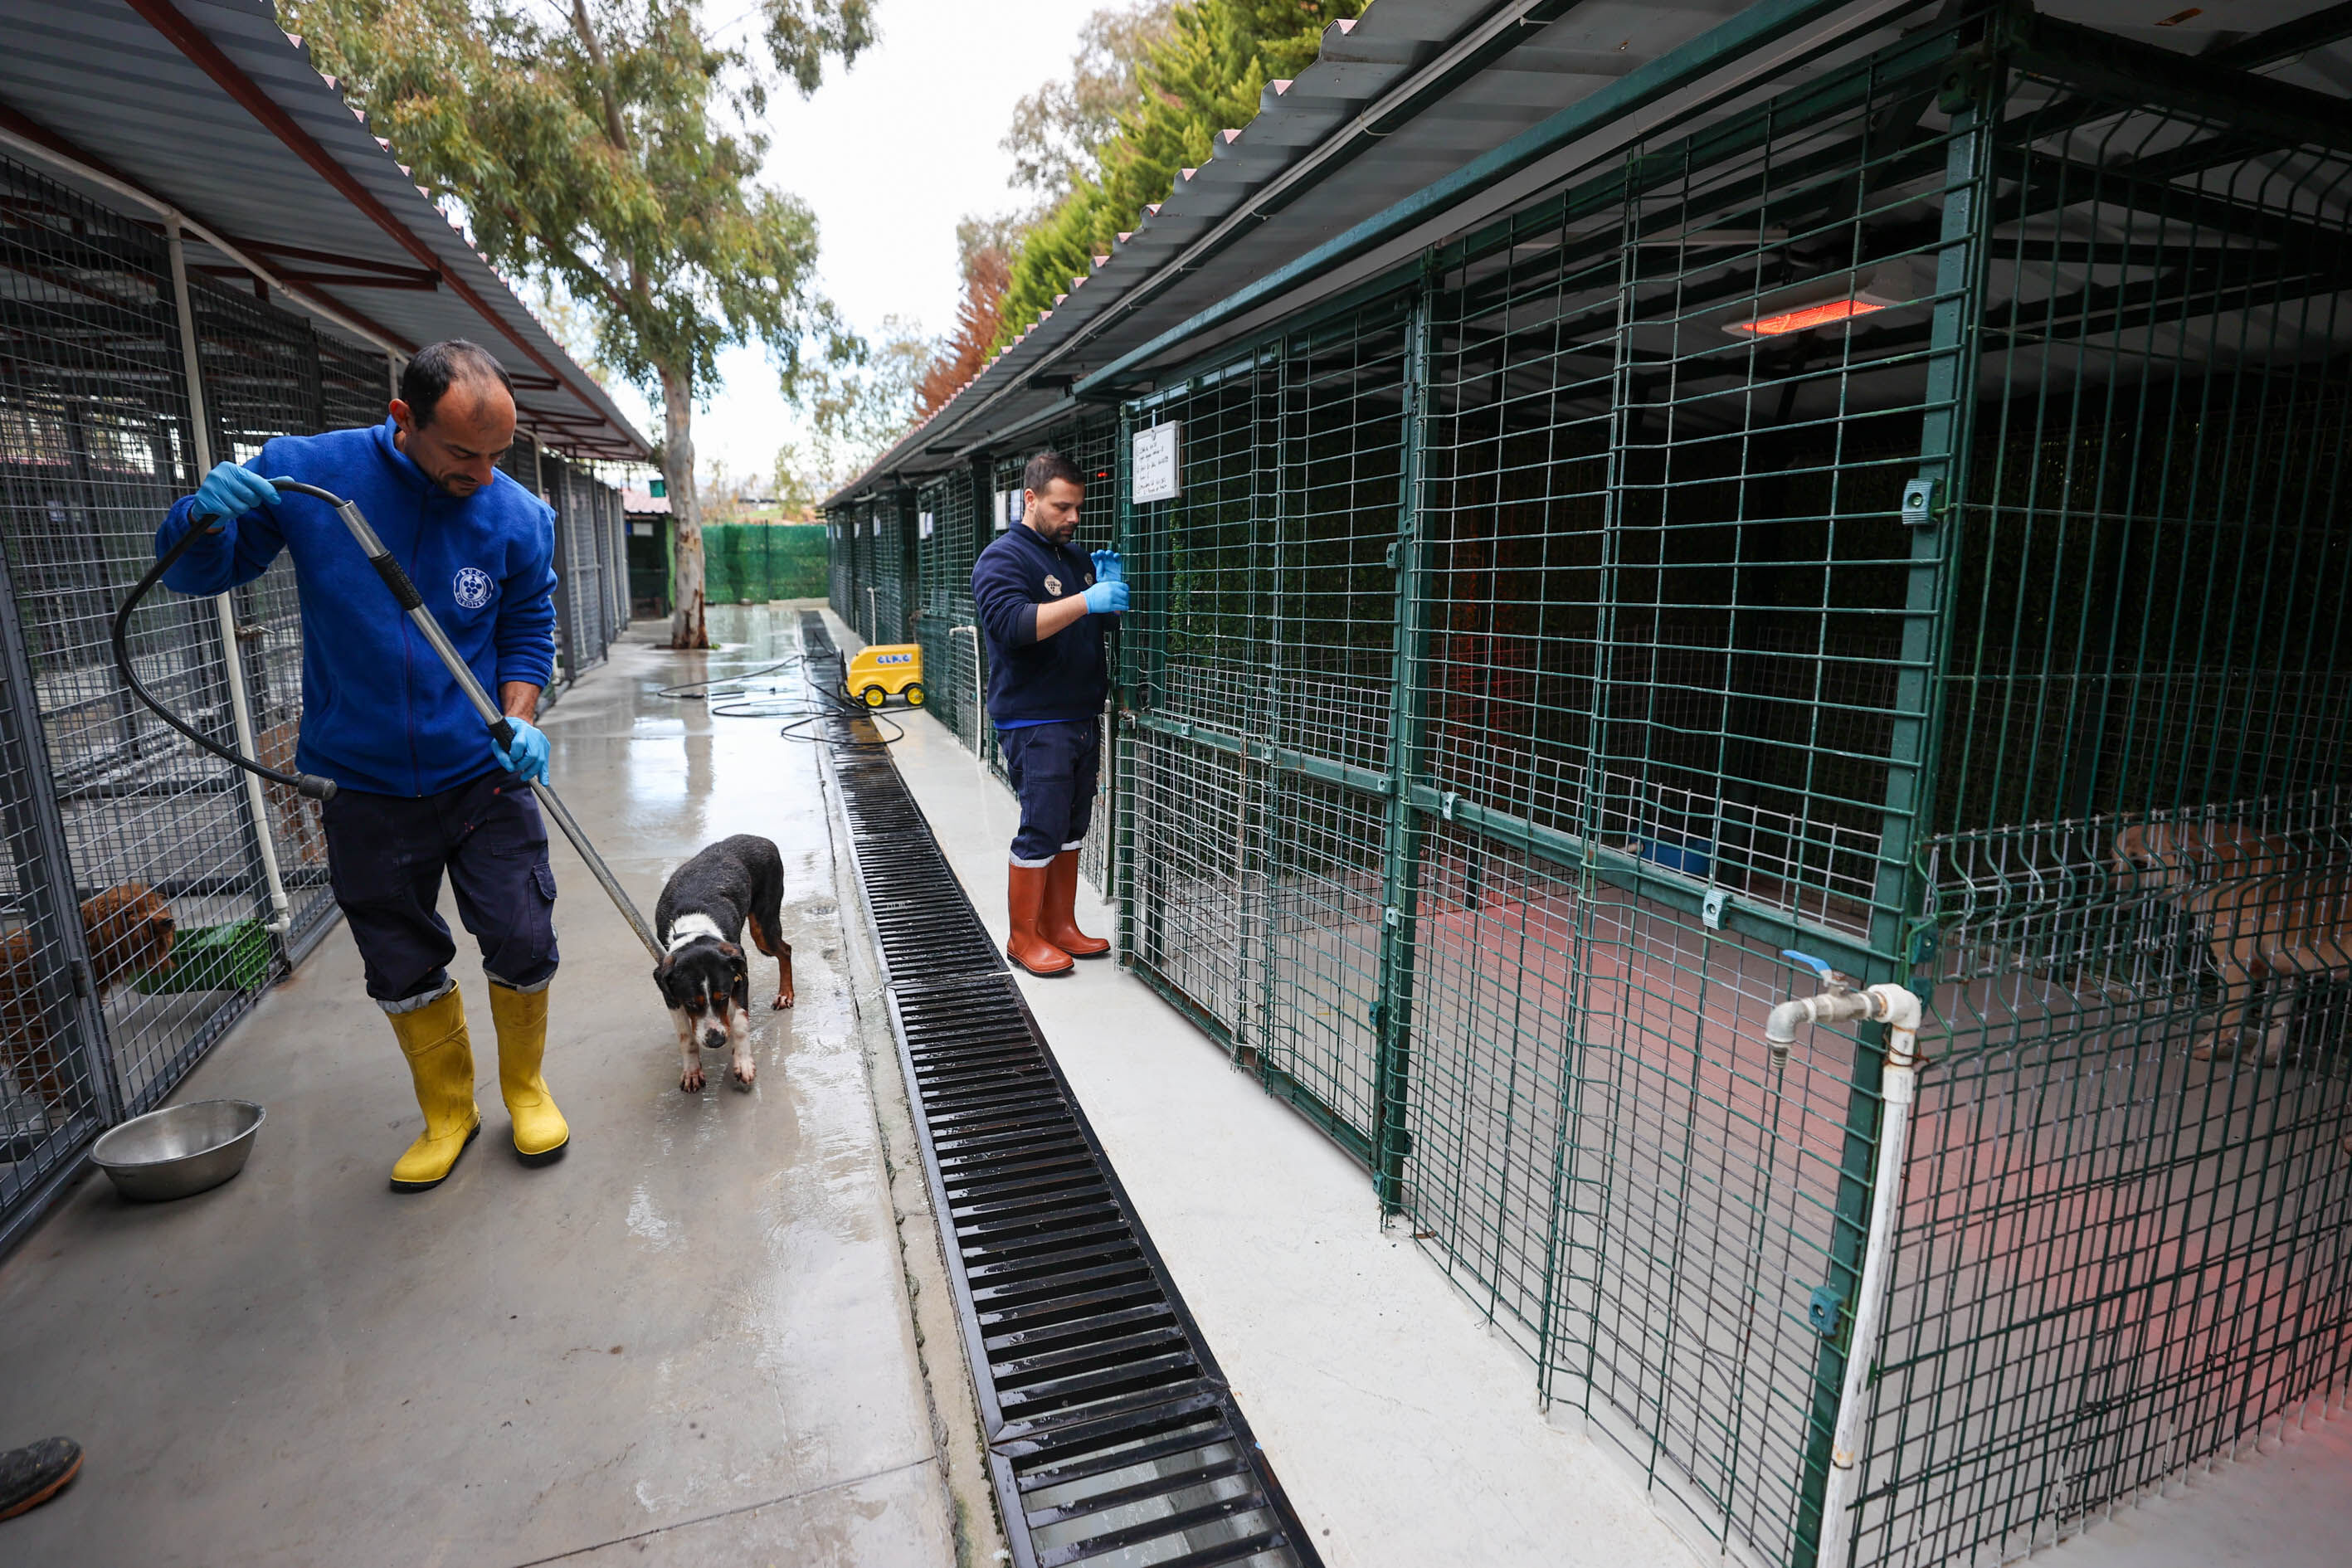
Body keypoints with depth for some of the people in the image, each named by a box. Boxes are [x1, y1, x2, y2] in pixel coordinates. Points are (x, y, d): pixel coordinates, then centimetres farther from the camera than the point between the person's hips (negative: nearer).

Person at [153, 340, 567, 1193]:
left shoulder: (519, 516, -7)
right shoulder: (303, 473, -9)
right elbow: (191, 574, 3)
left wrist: (519, 721, -12)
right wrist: (207, 515, -20)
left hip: (485, 778, 0)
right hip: (365, 786, 1)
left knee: (523, 946, 3)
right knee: (403, 966, 12)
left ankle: (526, 1088, 29)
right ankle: (447, 1109, 34)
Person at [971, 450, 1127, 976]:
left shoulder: (1076, 557, 18)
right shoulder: (1003, 558, -7)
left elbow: (1105, 623, 24)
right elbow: (1013, 623, -24)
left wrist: (1111, 587, 3)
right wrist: (1086, 600, -29)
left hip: (1083, 717, 8)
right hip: (1035, 724, -8)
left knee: (1071, 830, 12)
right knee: (1041, 831, -5)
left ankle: (1061, 927, 23)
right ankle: (1024, 937, 9)